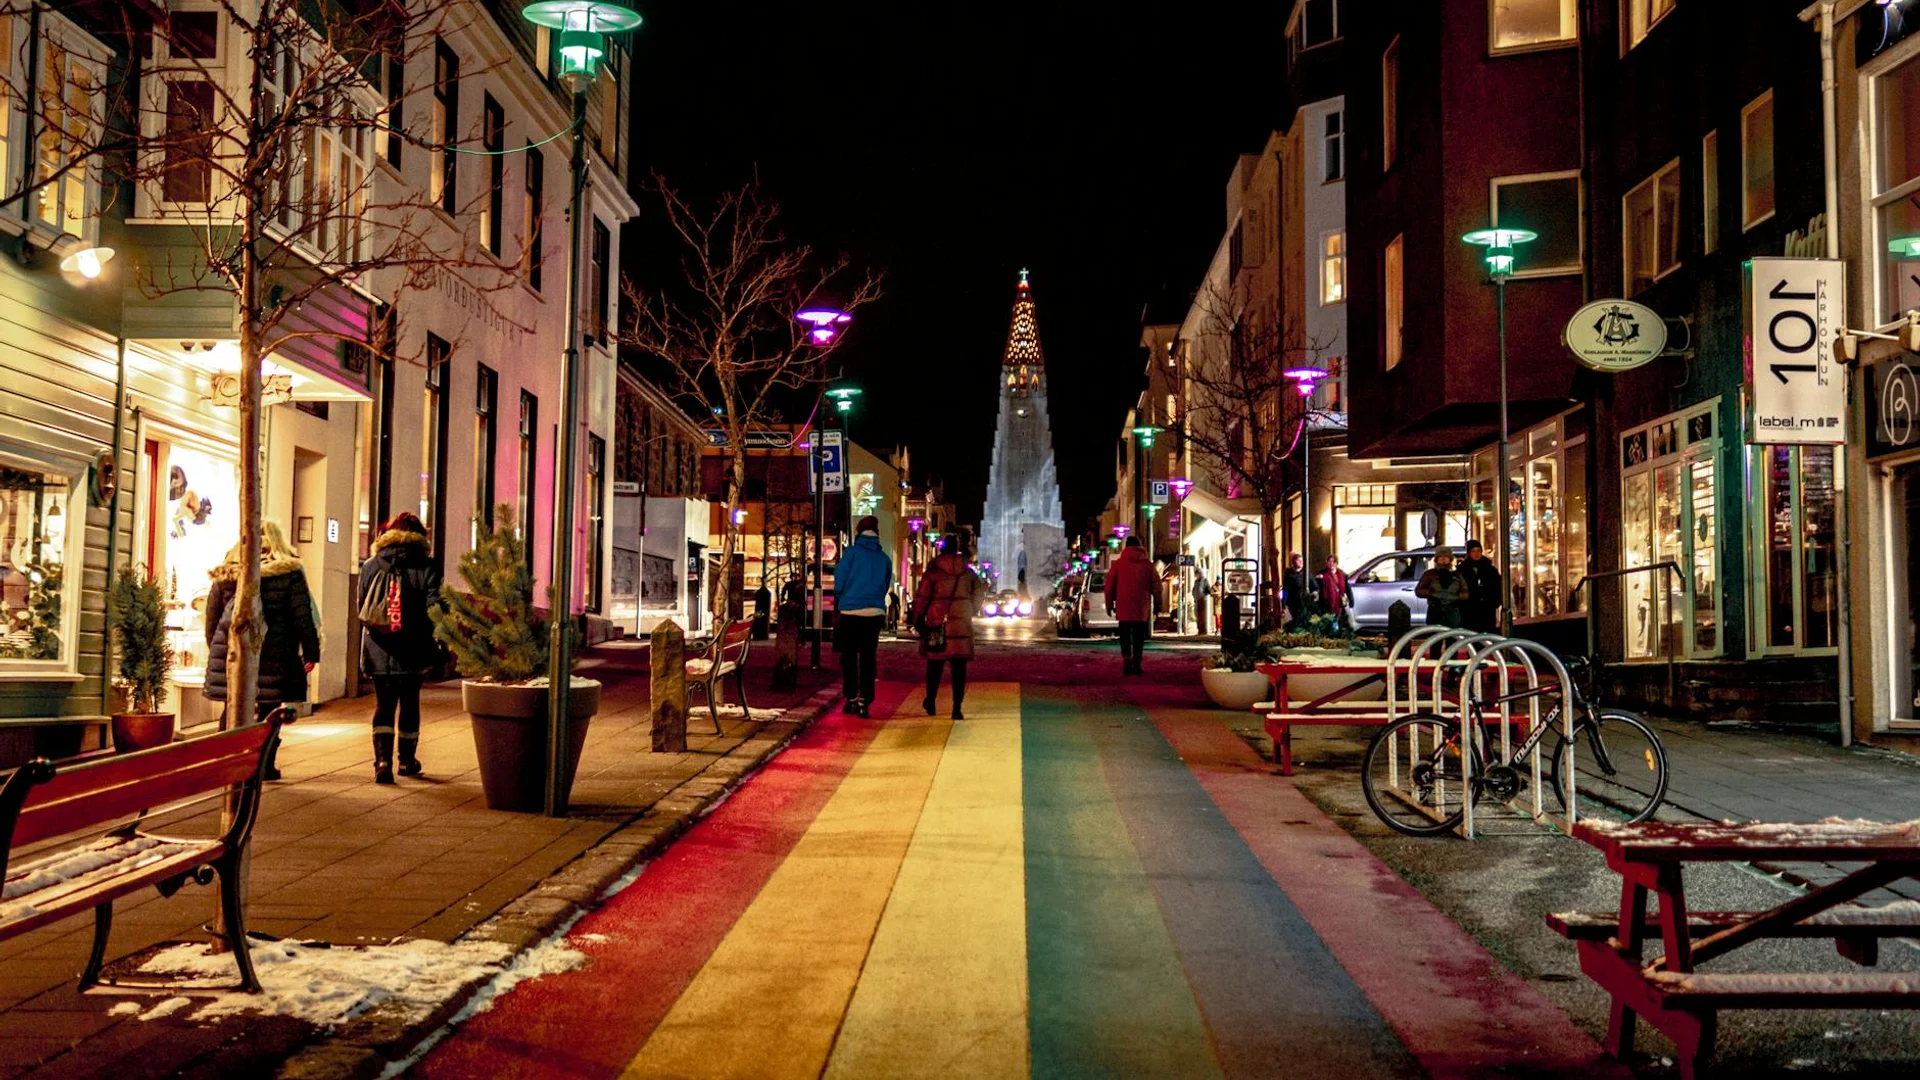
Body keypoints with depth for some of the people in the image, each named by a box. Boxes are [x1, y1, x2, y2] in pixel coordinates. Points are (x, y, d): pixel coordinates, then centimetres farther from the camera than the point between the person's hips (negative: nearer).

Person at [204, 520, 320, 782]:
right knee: (269, 710, 4)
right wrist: (311, 652, 1)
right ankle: (265, 766, 7)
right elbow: (303, 616, -3)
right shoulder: (290, 572, -1)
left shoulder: (226, 573, 9)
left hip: (230, 650, 3)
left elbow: (212, 616, 15)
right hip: (274, 652, -3)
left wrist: (216, 649, 25)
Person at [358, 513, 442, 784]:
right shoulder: (426, 567, -4)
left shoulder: (370, 567, 5)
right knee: (410, 705, 11)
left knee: (383, 706, 5)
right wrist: (437, 649, -2)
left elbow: (361, 609, 10)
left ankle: (383, 760, -10)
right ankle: (407, 760, 21)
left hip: (379, 652, 2)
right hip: (413, 653, -2)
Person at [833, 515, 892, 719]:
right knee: (868, 658, 7)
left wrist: (839, 603, 12)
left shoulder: (852, 553, -6)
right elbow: (885, 587, 11)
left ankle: (851, 698, 13)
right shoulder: (884, 559, 6)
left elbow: (839, 582, -6)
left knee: (849, 656, 11)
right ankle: (864, 702, 1)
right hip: (875, 612, 3)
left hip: (850, 611, -3)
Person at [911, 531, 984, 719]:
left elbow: (921, 597, -4)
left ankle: (930, 702, 24)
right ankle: (957, 708, -4)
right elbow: (980, 589, 15)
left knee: (934, 663, 13)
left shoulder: (933, 570, -5)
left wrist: (918, 620, 5)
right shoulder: (967, 571, 5)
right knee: (959, 667, 1)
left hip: (936, 623, -1)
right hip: (961, 624, 1)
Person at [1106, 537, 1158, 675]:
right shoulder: (1148, 565, 4)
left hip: (1123, 607, -1)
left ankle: (1126, 660, -17)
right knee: (1139, 636, 8)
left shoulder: (1118, 563, 2)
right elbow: (1156, 585, 4)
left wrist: (1109, 604, 10)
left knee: (1125, 634, 1)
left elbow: (1109, 585, 1)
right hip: (1142, 608, 1)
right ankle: (1136, 664, 7)